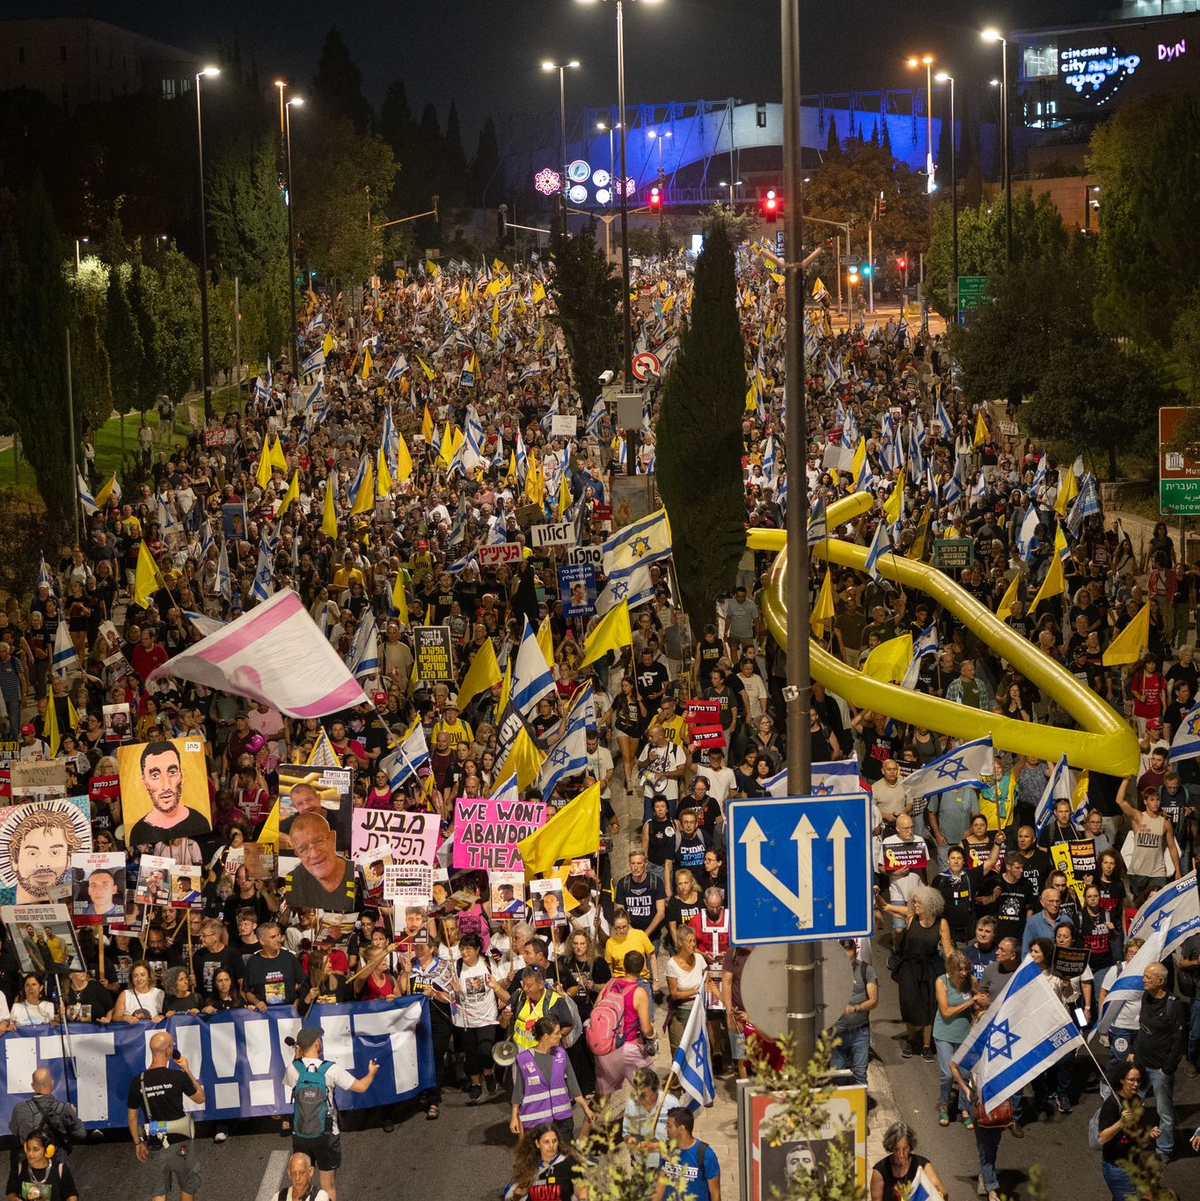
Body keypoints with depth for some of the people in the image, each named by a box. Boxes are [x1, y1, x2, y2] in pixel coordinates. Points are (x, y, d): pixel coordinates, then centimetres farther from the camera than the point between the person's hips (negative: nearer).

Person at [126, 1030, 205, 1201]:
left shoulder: (138, 1081, -5)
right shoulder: (178, 1076, -15)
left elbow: (132, 1117, 4)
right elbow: (200, 1098, 2)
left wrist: (138, 1143, 16)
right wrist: (187, 1070, 8)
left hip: (154, 1146, 3)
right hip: (179, 1143, -3)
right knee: (189, 1186, 18)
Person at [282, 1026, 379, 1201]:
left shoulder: (294, 1068, -9)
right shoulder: (330, 1070, -14)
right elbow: (361, 1087, -6)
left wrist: (297, 1057, 16)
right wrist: (371, 1073, 15)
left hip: (300, 1136, 2)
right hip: (326, 1137, -2)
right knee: (329, 1186, 9)